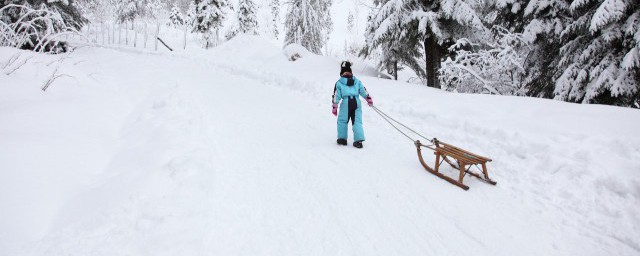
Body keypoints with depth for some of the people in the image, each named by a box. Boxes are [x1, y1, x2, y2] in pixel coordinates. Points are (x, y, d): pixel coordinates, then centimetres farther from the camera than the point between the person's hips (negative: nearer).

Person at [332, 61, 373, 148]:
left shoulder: (339, 83, 7)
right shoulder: (357, 81, 14)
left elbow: (336, 96, 4)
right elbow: (363, 91, 15)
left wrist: (334, 107, 9)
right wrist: (369, 99, 27)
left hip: (346, 103, -3)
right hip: (357, 102, 3)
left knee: (342, 121, 13)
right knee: (357, 121, 4)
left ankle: (342, 138, 16)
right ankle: (359, 140, -4)